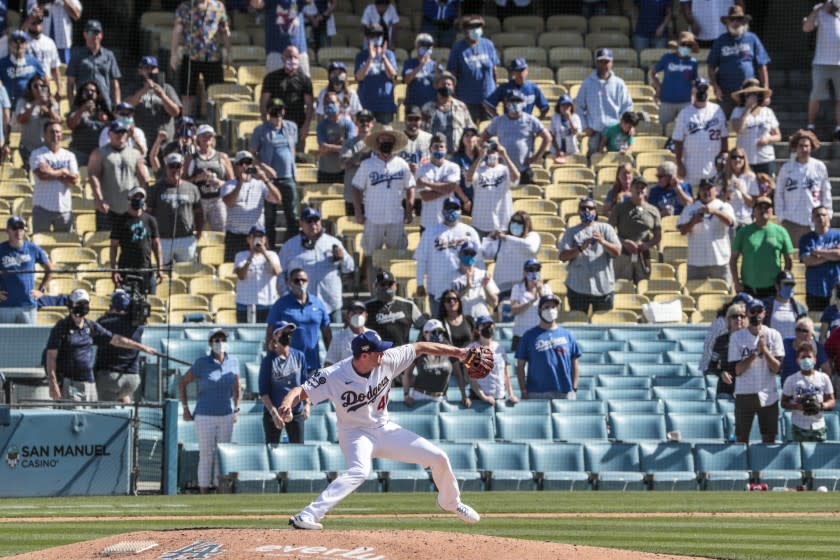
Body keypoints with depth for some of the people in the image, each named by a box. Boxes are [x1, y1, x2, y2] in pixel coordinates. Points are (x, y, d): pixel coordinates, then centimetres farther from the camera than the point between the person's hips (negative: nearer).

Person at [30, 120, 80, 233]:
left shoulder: (69, 156, 10)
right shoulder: (37, 154, 1)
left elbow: (75, 180, -2)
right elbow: (42, 174, -16)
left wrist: (52, 172, -8)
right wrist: (62, 171, -3)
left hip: (65, 208, 3)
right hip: (43, 207, -3)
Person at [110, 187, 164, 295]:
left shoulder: (150, 220, 11)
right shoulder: (121, 221, 3)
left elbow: (156, 245, 12)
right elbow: (114, 246, 1)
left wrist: (159, 268, 3)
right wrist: (114, 270, -7)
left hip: (146, 270, 3)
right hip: (126, 270, -3)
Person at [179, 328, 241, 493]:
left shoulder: (233, 362, 2)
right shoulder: (202, 363, -9)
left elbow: (237, 388, 16)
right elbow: (182, 383, 0)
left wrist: (236, 410, 9)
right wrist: (185, 409, -3)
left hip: (226, 417, 4)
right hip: (205, 417, -3)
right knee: (206, 455, 0)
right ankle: (203, 493, 6)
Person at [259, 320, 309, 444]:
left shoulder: (299, 356, 4)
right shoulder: (269, 361, -7)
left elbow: (305, 383, 11)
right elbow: (263, 392, -8)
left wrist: (307, 403, -2)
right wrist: (274, 413, -16)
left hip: (296, 412, 3)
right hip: (273, 412, -3)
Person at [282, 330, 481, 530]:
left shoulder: (387, 360, -13)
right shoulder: (334, 376, -25)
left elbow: (419, 348, -2)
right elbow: (301, 391, -27)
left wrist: (457, 352, -3)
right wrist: (287, 403, -49)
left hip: (385, 429, 6)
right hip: (356, 432, -6)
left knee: (439, 458, 6)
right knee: (359, 471, -38)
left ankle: (450, 502, 37)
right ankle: (307, 516, -43)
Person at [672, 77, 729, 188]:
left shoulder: (717, 110, 5)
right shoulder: (684, 114, 2)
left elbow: (724, 137, 8)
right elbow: (678, 141, 2)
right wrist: (679, 164, -4)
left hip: (714, 167, 1)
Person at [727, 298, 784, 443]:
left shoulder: (773, 335, 1)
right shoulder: (737, 337, 0)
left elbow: (776, 368, -4)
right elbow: (737, 370, -6)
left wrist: (764, 349, -17)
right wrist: (755, 352, -15)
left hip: (767, 395, 0)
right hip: (744, 395, 0)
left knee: (769, 439, 2)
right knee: (741, 440, 2)